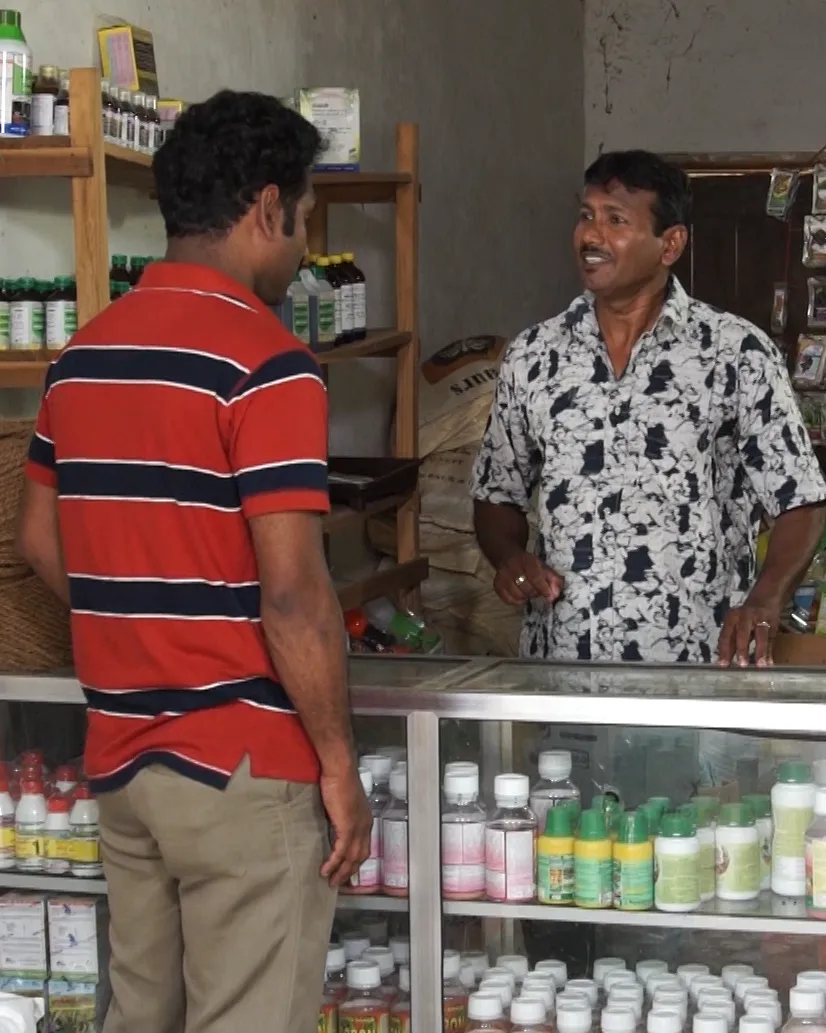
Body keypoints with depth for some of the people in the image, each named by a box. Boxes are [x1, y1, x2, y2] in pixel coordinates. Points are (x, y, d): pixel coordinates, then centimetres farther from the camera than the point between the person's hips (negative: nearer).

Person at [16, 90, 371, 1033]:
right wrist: (340, 762, -12)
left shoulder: (82, 353, 8)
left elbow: (39, 541, 16)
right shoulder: (264, 361, -16)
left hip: (119, 752, 8)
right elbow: (290, 591, -20)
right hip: (242, 762, -7)